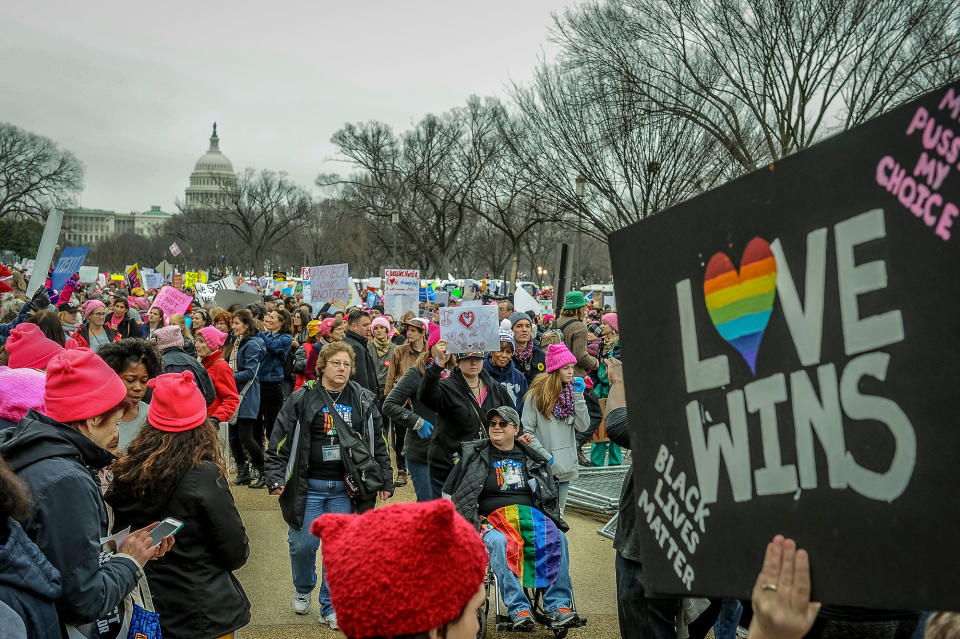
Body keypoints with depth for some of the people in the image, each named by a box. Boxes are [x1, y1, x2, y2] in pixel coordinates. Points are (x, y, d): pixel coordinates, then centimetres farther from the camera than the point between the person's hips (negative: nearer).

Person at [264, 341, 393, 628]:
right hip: (307, 485, -2)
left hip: (345, 488, 2)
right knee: (303, 544, 3)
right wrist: (276, 478, -10)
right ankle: (303, 589, 33)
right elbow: (280, 441, -3)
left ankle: (330, 607, 18)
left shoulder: (364, 401, 6)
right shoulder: (301, 400, -3)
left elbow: (378, 443, 11)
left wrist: (385, 480, 9)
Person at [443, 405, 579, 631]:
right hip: (491, 520, -2)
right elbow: (456, 496, 13)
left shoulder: (531, 459, 19)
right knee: (498, 543, -38)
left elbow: (550, 497, 27)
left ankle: (558, 605, -30)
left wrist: (555, 521, 11)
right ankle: (518, 608, -41)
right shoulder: (474, 455, 11)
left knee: (559, 539, -28)